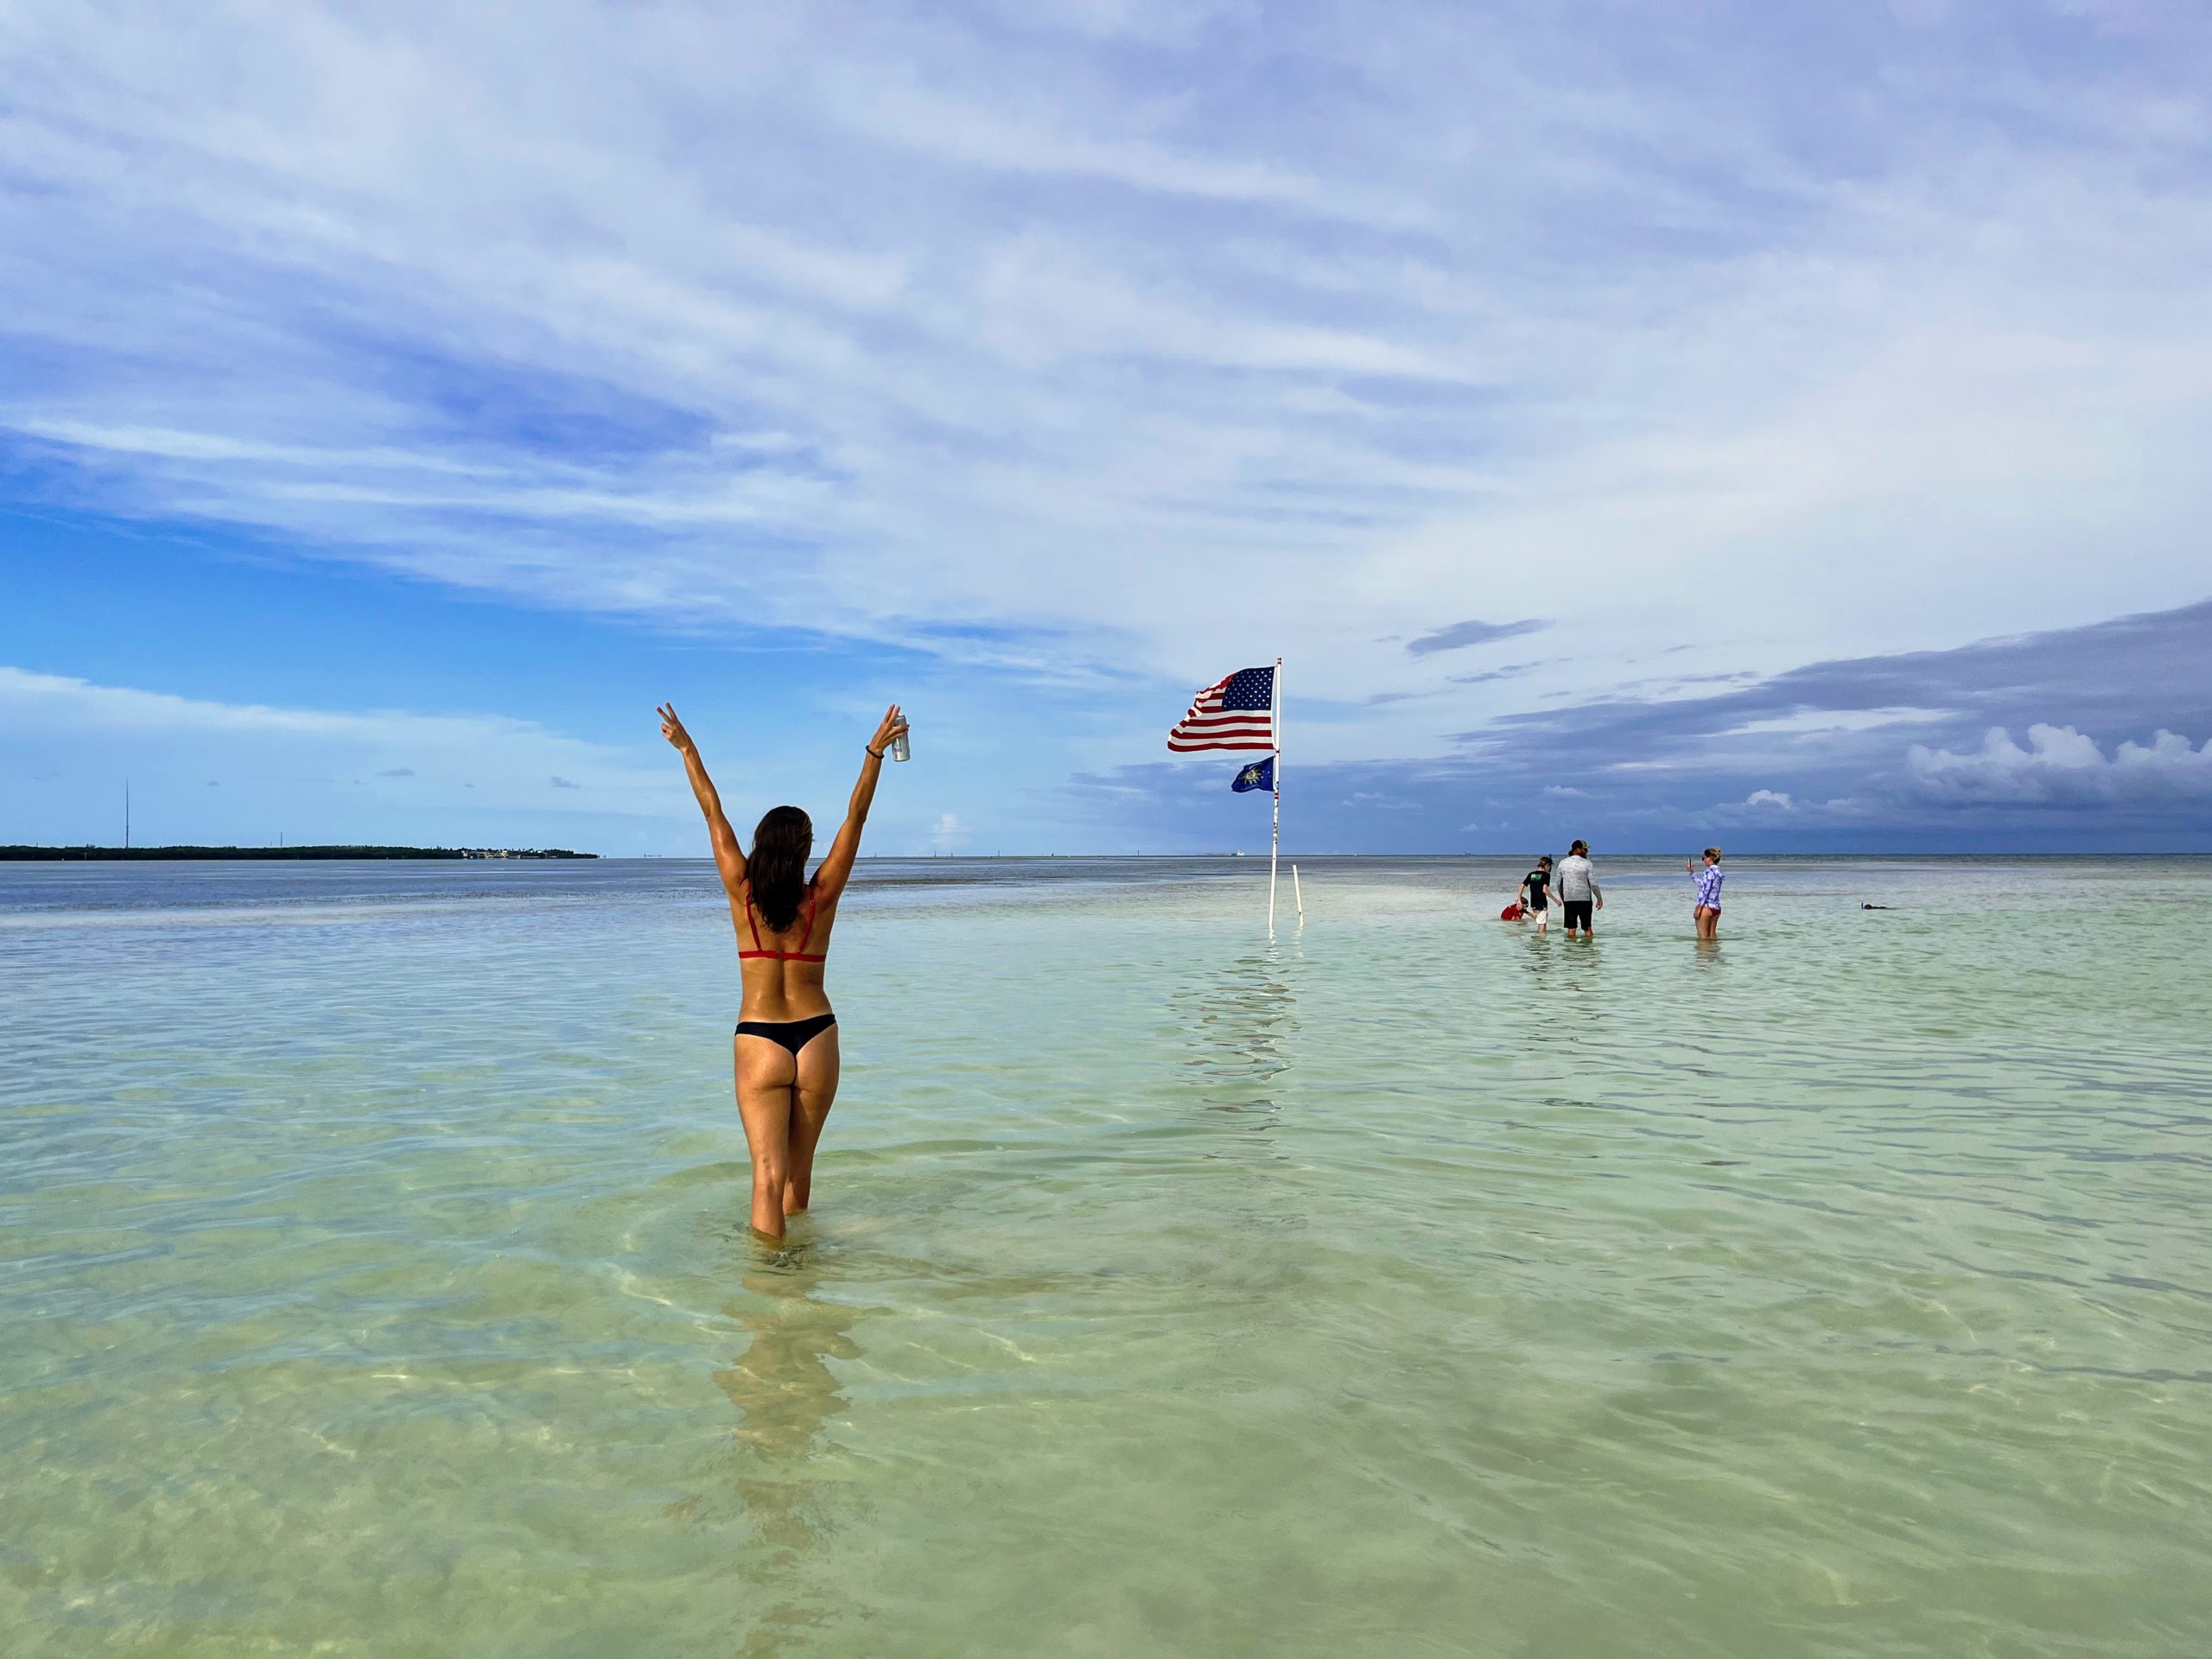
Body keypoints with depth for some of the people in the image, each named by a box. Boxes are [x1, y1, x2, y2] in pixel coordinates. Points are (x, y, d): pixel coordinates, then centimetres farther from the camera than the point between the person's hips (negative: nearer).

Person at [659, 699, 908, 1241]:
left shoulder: (742, 894, -6)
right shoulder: (821, 898, -5)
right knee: (799, 1171, 17)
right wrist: (876, 752, -1)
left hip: (757, 1043, -1)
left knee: (768, 1177, -2)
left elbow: (713, 813, 1)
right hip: (816, 1039, 2)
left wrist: (686, 747, 9)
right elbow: (855, 817, -2)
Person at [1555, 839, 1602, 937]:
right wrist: (1600, 899, 2)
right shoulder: (1586, 863, -7)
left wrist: (1562, 899, 21)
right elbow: (1593, 883, -9)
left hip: (1568, 899, 3)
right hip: (1584, 899, -3)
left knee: (1571, 928, 5)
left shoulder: (1563, 863, 5)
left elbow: (1558, 883, 9)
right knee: (1587, 927, 6)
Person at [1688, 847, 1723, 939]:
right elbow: (1702, 884, 23)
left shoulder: (1709, 871, -13)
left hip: (1706, 907, -9)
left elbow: (1705, 891, -18)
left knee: (1703, 937, -4)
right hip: (1716, 908, 9)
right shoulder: (1718, 871, 13)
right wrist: (1692, 872, 27)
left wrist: (1698, 908, -17)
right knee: (1712, 936, 13)